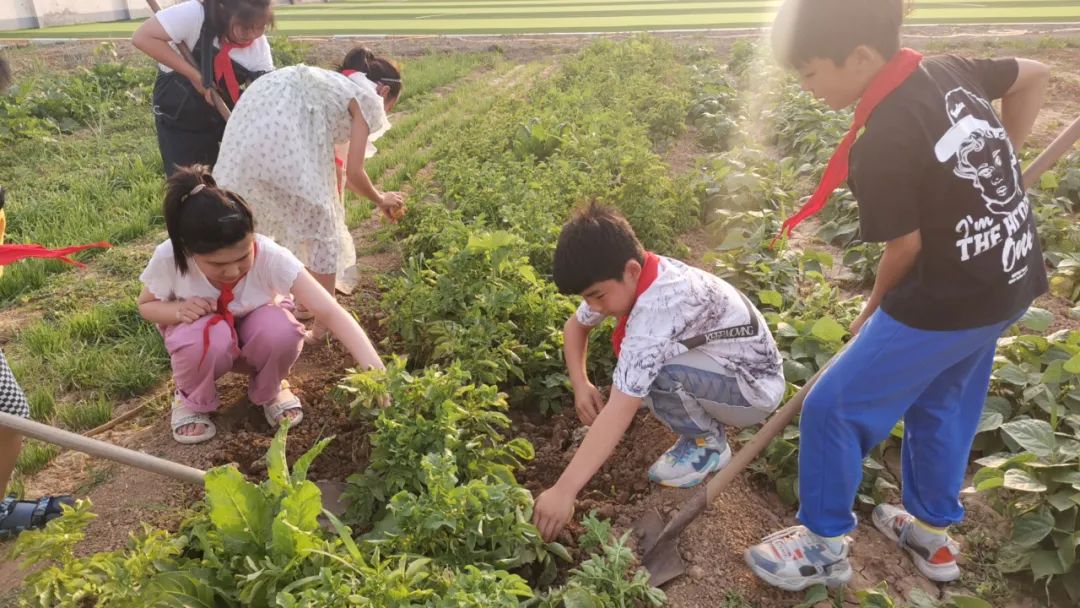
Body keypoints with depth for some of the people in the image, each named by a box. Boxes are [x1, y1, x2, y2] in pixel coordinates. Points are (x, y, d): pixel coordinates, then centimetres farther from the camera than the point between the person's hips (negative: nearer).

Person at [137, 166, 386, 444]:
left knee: (282, 331, -35)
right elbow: (146, 306, -7)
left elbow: (332, 312, -42)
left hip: (255, 326, 0)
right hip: (204, 331, 0)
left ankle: (269, 391, 1)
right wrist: (178, 310, -32)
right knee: (207, 339, -36)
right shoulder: (168, 258, -30)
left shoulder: (270, 255, -35)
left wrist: (377, 374, -54)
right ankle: (191, 401, -1)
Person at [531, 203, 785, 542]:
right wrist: (581, 385, -8)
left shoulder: (657, 308, -36)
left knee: (652, 372, -33)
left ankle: (708, 443, -4)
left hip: (757, 387, -8)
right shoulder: (630, 276, -10)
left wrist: (564, 491, -39)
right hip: (720, 366, 9)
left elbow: (619, 411, -40)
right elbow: (575, 325, 8)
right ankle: (706, 424, 9)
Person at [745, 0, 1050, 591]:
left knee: (833, 407, 2)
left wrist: (873, 310, 3)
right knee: (939, 400, 25)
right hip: (1011, 282, 9)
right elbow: (1034, 75, 17)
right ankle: (932, 533, 42)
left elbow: (906, 248, -16)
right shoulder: (948, 71, 0)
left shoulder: (880, 144, -24)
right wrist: (995, 167, 16)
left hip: (948, 301, -9)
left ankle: (825, 545, 19)